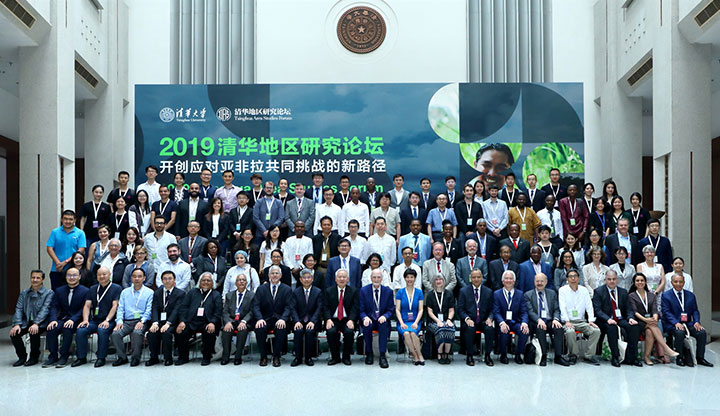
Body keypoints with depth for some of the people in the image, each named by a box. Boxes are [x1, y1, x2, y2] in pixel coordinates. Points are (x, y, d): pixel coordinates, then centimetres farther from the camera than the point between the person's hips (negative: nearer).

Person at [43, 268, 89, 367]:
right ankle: (53, 357, -15)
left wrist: (73, 319, -22)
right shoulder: (59, 291, 15)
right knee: (51, 329, -26)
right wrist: (53, 320, -14)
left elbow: (83, 309, -7)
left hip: (76, 321, -4)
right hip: (62, 319, 4)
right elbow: (54, 307, 5)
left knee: (67, 329, -34)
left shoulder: (85, 291, 1)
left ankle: (64, 357, -21)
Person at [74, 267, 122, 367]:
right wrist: (85, 320, -5)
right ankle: (81, 357, -10)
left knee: (102, 330, -35)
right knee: (80, 330, -23)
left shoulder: (116, 288, 4)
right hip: (94, 320, 5)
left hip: (109, 321, -5)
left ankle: (101, 358, -22)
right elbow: (87, 306, 12)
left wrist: (107, 320, -17)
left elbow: (115, 306, -6)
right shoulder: (93, 289, 19)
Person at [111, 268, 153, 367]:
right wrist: (119, 321, -6)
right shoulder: (125, 292, 19)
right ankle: (122, 357, -6)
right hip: (127, 321, 3)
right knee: (115, 333, -25)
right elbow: (120, 308, 12)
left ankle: (135, 358, -15)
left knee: (137, 333, -35)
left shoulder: (149, 292, 8)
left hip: (141, 321, -3)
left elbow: (149, 310, -1)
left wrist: (142, 321, -16)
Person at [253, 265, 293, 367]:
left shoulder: (287, 289, 8)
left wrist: (283, 319, -22)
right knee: (259, 328, -31)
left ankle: (276, 356, -17)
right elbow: (256, 306, 2)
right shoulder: (261, 289, 12)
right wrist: (260, 319, -18)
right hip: (265, 320, 1)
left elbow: (288, 307, -2)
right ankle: (263, 356, -14)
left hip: (279, 320, -1)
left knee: (281, 329, -34)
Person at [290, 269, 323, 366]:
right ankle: (298, 358, -18)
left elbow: (319, 308, -4)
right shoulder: (295, 292, 9)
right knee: (298, 331, -30)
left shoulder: (318, 292, 5)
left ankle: (308, 357, -16)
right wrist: (297, 321, -18)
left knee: (309, 331, -31)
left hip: (312, 321, -1)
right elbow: (293, 308, 0)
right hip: (299, 320, 1)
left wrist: (312, 321, -19)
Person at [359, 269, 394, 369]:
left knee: (384, 325, -33)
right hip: (369, 319, 0)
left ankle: (382, 355, -29)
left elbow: (390, 310, 4)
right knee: (367, 326, -32)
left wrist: (384, 316, -19)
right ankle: (369, 353, -12)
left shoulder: (388, 291, 3)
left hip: (382, 320, 0)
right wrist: (365, 317, -22)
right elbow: (361, 310, 1)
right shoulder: (364, 290, 1)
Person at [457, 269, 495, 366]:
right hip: (469, 321, -2)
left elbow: (491, 309, 10)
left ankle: (487, 355, -14)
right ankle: (469, 356, -18)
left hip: (483, 322, 2)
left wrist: (490, 318, -11)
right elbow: (460, 309, 1)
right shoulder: (464, 291, 4)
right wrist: (467, 319, -17)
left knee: (490, 328, -30)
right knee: (470, 329, -35)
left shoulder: (488, 292, 10)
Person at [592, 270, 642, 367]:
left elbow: (627, 309, 11)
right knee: (612, 328, -36)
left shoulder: (623, 292, 14)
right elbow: (597, 310, -8)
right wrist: (608, 319, -26)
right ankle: (615, 357, -22)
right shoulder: (598, 291, 1)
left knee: (634, 326, -24)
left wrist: (630, 318, -12)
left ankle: (630, 358, -16)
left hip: (620, 319, 4)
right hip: (605, 321, -4)